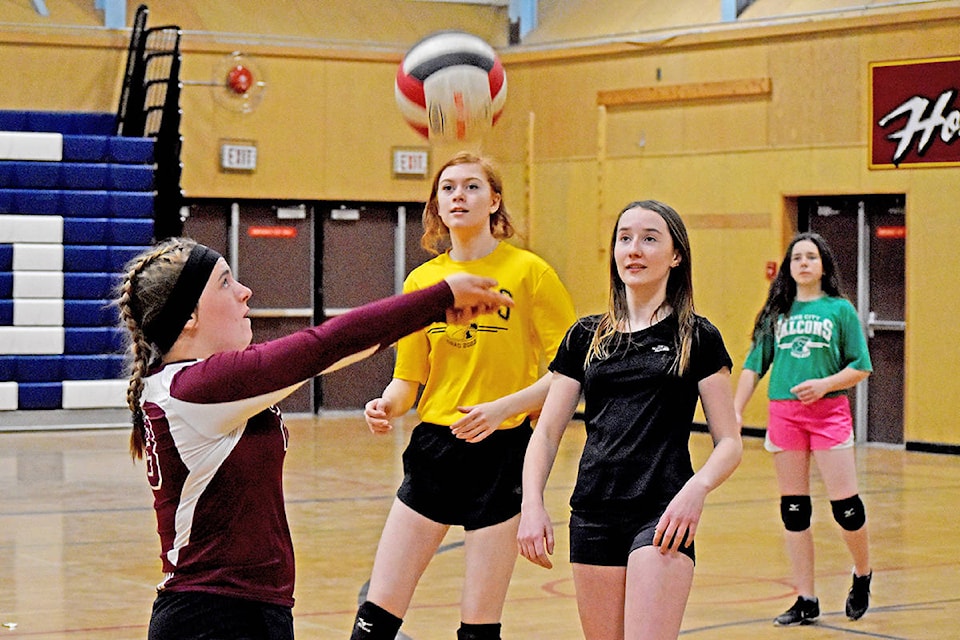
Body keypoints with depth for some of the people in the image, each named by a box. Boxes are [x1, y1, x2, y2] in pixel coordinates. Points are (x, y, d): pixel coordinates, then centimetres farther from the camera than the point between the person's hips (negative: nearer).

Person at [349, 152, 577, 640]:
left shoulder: (528, 272, -5)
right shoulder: (421, 281, 8)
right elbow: (407, 378, 12)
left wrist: (502, 408, -18)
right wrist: (387, 407, -9)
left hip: (500, 453, -4)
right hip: (433, 448, 4)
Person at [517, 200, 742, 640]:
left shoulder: (697, 338, 3)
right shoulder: (585, 337, 13)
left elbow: (729, 443, 1)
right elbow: (546, 432, 11)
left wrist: (697, 488, -19)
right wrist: (532, 504, -6)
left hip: (663, 515, -4)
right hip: (593, 517, 4)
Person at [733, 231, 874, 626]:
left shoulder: (840, 310, 2)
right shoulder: (777, 311, 10)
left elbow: (861, 368, 1)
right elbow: (753, 366, 13)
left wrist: (823, 384, -14)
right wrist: (735, 412, 5)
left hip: (829, 412, -3)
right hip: (784, 413, 3)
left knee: (845, 504, -7)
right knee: (793, 509, 4)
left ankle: (863, 576, 21)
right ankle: (806, 601, 11)